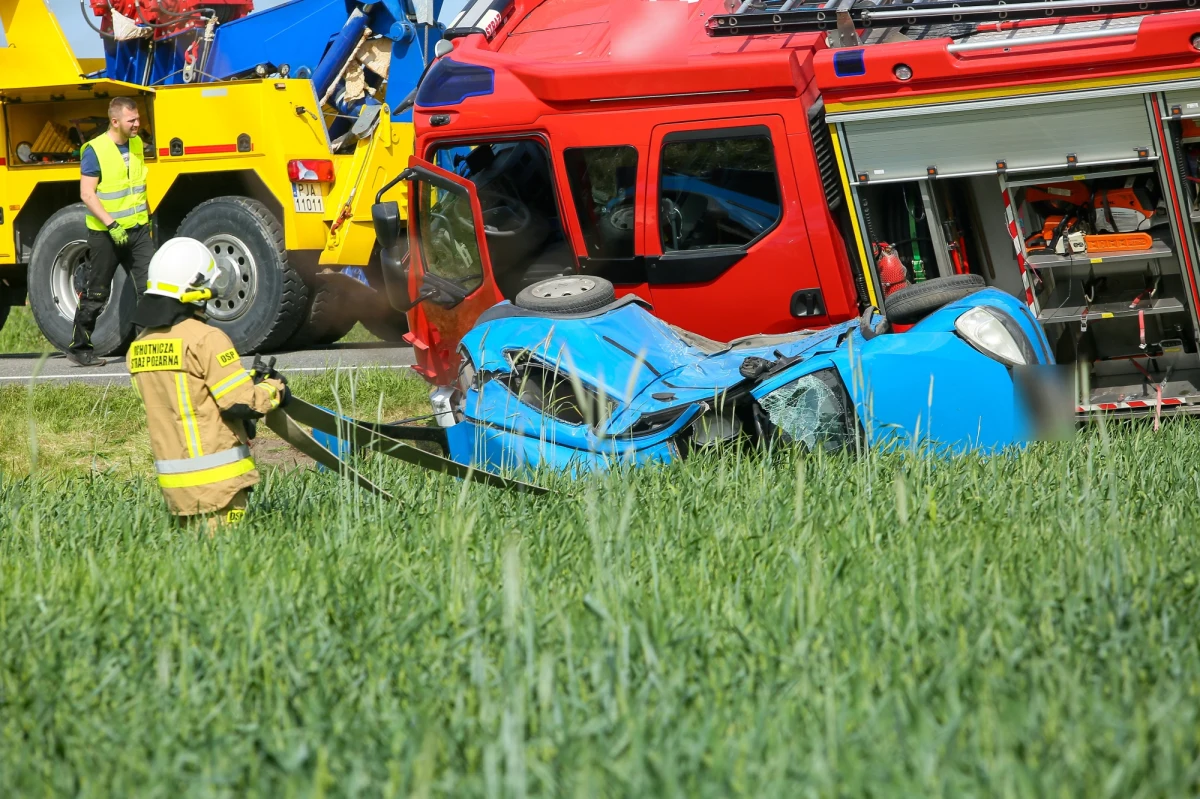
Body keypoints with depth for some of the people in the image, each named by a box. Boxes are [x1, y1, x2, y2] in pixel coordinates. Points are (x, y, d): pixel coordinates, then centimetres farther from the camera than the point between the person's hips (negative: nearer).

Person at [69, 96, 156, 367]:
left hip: (137, 229, 6)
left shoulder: (137, 144, 8)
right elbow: (87, 194, -17)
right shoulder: (95, 150, -14)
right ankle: (78, 348, 16)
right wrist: (111, 225, -23)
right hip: (105, 234, -6)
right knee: (95, 294, 4)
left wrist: (147, 218, 21)